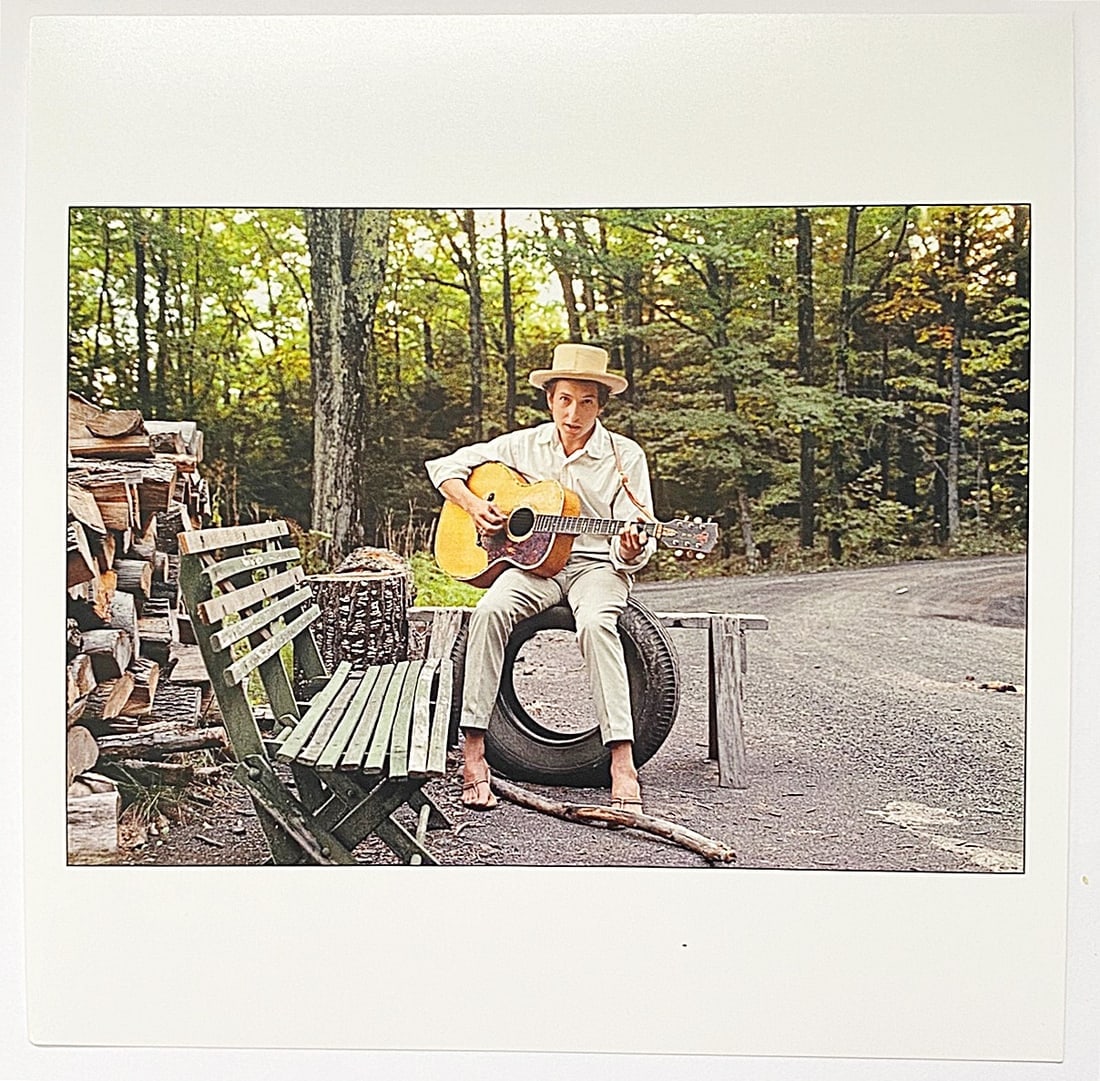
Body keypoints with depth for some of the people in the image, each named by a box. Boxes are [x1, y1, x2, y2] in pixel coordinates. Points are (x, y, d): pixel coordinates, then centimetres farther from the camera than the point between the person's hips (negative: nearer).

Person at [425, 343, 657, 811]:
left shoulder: (625, 457, 1)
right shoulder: (523, 445, 7)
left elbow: (637, 543, -1)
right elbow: (444, 466, 14)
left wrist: (631, 551, -25)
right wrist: (473, 505, -4)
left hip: (596, 564, -2)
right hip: (532, 561, 2)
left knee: (596, 624, -37)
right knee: (490, 611, -31)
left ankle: (622, 764, -36)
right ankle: (473, 756, -29)